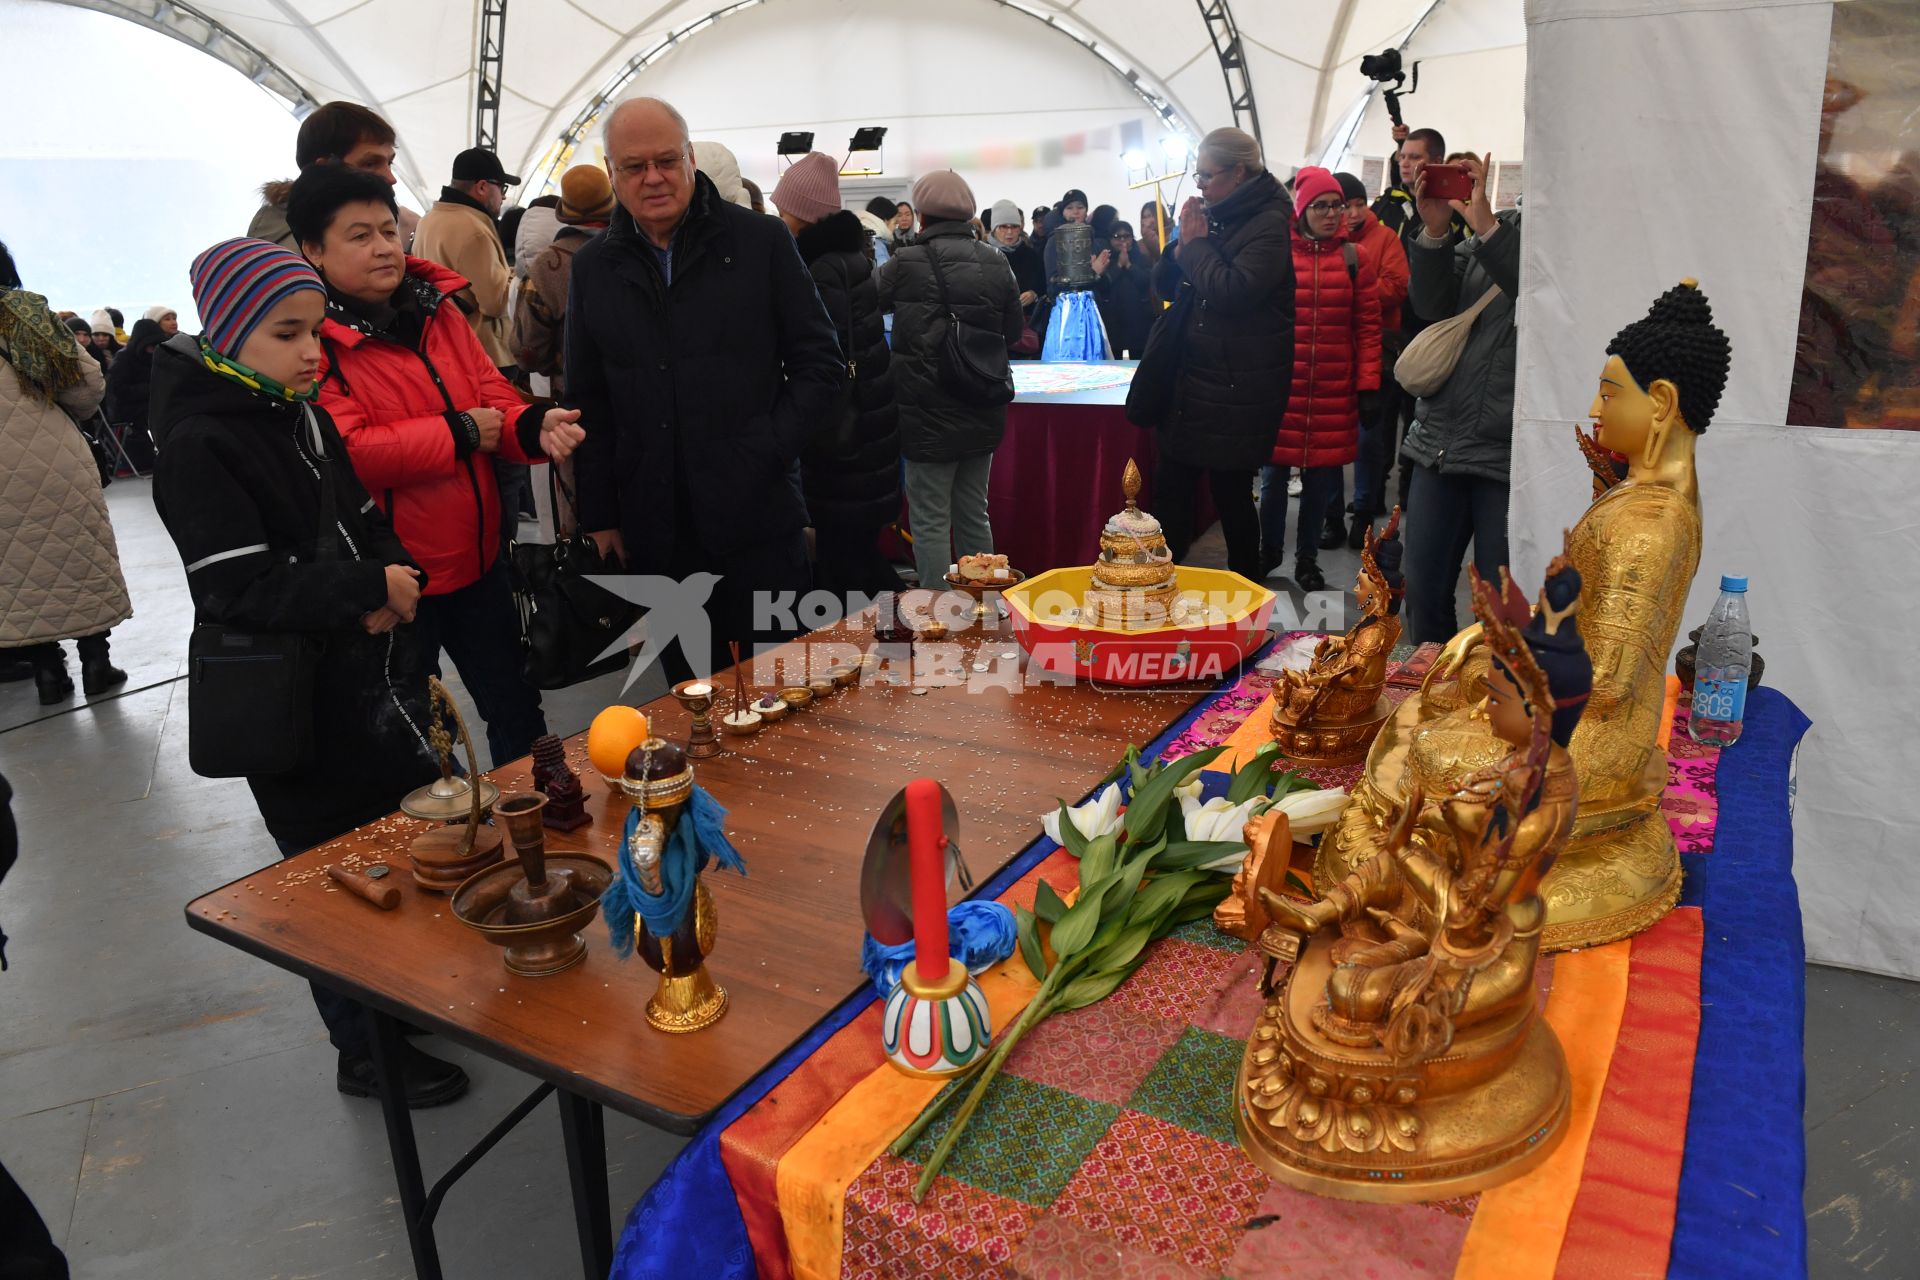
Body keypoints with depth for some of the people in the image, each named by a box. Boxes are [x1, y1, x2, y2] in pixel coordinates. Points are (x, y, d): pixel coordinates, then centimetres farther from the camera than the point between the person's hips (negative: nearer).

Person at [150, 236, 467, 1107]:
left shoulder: (304, 415, 8)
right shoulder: (199, 446, -15)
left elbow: (365, 522, 14)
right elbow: (239, 586, -22)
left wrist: (390, 589, -6)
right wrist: (368, 590, -24)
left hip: (372, 679, 7)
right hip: (296, 707, -7)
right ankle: (364, 1052, 25)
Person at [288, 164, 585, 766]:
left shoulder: (436, 310, 7)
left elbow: (494, 400, 5)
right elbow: (343, 452, -25)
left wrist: (536, 426, -18)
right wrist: (460, 433, -17)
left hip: (477, 561, 6)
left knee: (517, 711, 19)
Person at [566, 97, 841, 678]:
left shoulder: (762, 241, 0)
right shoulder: (593, 267, 9)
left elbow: (822, 367, 0)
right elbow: (589, 402, 13)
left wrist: (760, 453, -11)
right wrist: (598, 516, 8)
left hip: (757, 518, -2)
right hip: (657, 534, 3)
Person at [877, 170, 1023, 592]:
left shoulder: (907, 263, -12)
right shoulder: (996, 263, 0)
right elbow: (1014, 331, 9)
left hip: (928, 414, -5)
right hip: (982, 414, 5)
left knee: (930, 521, 2)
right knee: (974, 516, 17)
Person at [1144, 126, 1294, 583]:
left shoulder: (1268, 224, -11)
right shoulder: (1214, 218, 12)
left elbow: (1233, 292, -25)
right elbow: (1165, 285, 14)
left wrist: (1196, 243, -13)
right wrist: (1182, 245, -4)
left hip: (1238, 388, -8)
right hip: (1192, 381, 8)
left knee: (1232, 492, 1)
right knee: (1170, 485, 9)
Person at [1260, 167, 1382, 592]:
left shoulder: (1353, 258, 5)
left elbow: (1367, 326, 5)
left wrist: (1368, 385, 0)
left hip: (1333, 394, 1)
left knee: (1322, 479, 6)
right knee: (1273, 473, 6)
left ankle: (1307, 560, 22)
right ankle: (1269, 552, 25)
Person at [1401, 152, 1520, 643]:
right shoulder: (1503, 225, 13)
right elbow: (1432, 303, 6)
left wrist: (1487, 227, -18)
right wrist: (1436, 230, -8)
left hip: (1507, 455, -5)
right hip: (1440, 443, 6)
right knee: (1423, 588, 13)